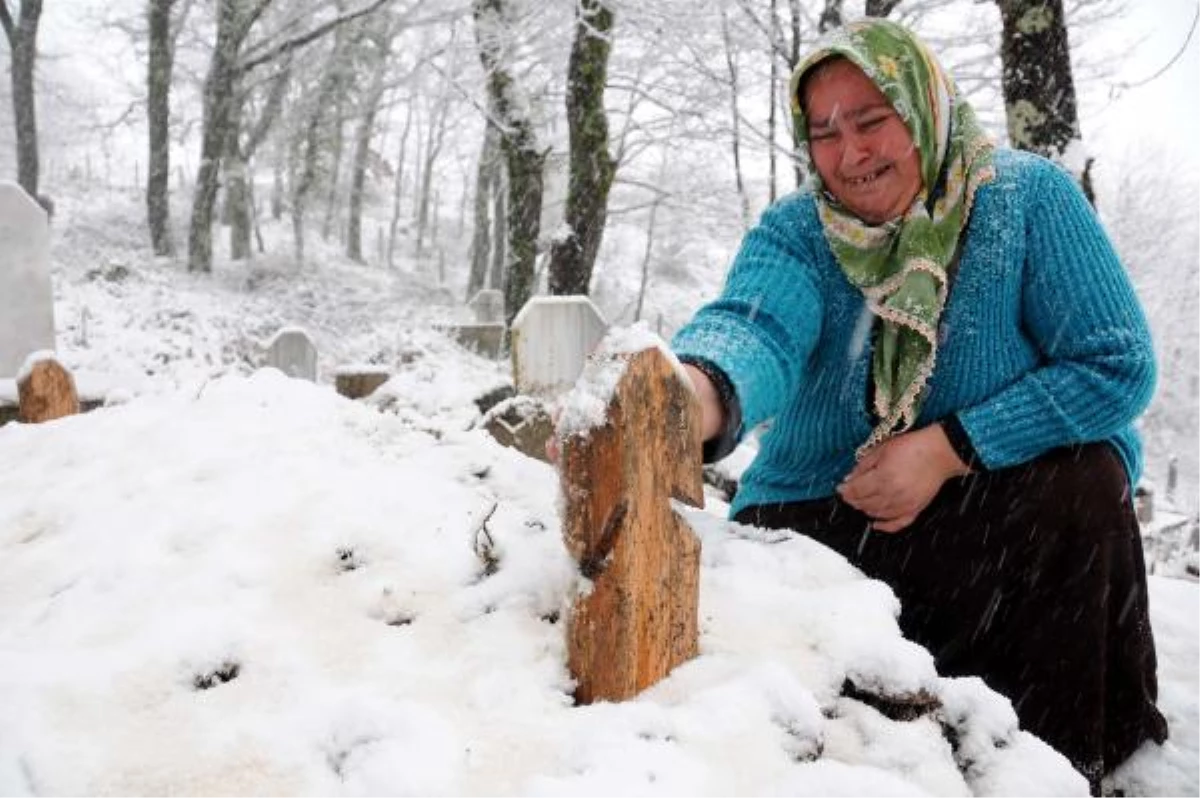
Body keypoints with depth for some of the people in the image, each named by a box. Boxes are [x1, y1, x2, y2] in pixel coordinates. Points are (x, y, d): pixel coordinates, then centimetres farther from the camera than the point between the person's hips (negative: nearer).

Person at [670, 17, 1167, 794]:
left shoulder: (1029, 197, -9)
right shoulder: (794, 230, -6)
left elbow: (1117, 364, -14)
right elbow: (757, 327, -29)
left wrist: (949, 449, -24)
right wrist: (689, 402, -55)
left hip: (1005, 512, 0)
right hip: (823, 520, 1)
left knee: (1085, 480, -30)